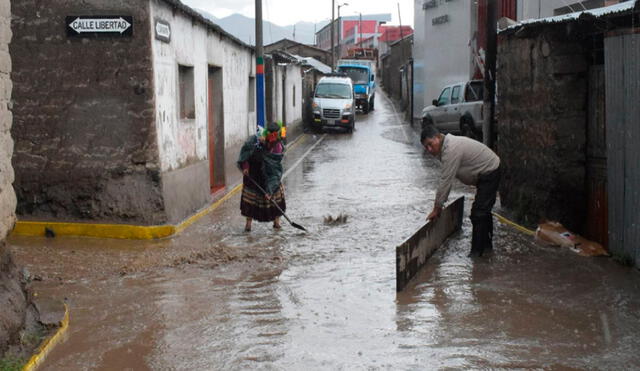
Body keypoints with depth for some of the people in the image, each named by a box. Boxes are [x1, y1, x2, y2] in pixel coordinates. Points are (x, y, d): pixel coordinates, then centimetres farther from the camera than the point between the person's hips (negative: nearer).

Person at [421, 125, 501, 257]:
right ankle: (486, 244, 37)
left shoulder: (451, 150, -28)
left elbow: (446, 181, -26)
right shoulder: (447, 146, 5)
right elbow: (446, 180, 11)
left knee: (479, 213, -14)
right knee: (483, 211, 23)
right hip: (487, 173, 11)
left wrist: (437, 208, -20)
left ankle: (476, 252, -10)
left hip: (490, 173, -11)